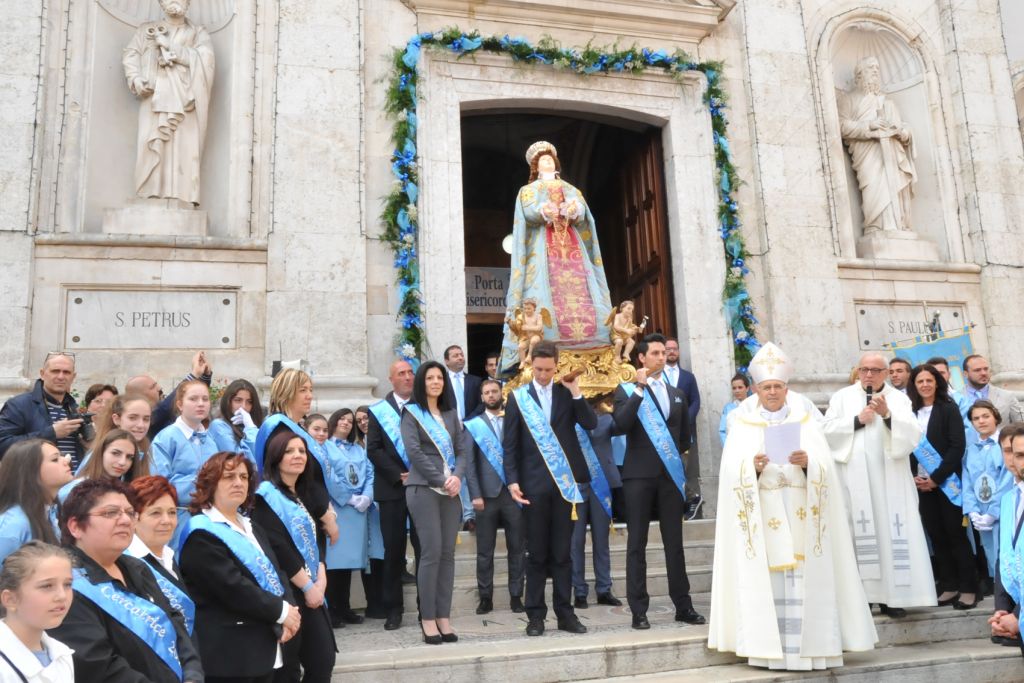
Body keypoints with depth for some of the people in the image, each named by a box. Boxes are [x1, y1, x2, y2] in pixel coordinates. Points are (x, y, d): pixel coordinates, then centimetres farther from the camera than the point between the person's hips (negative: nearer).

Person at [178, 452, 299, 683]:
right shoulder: (201, 535, -14)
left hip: (264, 646, 9)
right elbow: (234, 589, -22)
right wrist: (281, 612, -16)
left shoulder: (252, 527, 17)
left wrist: (290, 608, -7)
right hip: (228, 654, -9)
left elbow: (276, 572, 11)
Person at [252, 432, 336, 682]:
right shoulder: (266, 495, -8)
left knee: (323, 660, 5)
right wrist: (307, 585, -13)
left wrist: (321, 579, -3)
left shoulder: (305, 495, 15)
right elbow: (277, 546, -17)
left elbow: (317, 539, 12)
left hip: (311, 591, 7)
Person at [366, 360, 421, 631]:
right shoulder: (378, 411, 7)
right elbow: (373, 449, -1)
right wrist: (398, 476, -10)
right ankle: (392, 609, 11)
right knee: (393, 550, 3)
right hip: (392, 488, 0)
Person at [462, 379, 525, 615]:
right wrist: (475, 495, -9)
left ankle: (516, 596, 15)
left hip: (514, 492, 1)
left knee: (517, 548, 5)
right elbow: (469, 462, 0)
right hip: (487, 494, -1)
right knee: (485, 550, 5)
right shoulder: (473, 425, 6)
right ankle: (485, 597, 14)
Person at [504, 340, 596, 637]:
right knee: (536, 554, 5)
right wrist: (512, 481, -7)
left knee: (562, 553, 8)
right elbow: (510, 444, 2)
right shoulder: (518, 397, 4)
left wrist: (575, 392, -9)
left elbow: (590, 423, -4)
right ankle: (536, 615, 13)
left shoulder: (567, 393, 8)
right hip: (534, 484, -1)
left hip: (564, 481, 1)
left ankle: (565, 613, 17)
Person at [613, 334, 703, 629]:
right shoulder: (627, 390, 1)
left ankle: (683, 605, 16)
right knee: (637, 544, 0)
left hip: (670, 475, 4)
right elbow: (621, 425, -17)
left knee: (674, 543, 8)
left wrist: (673, 456, 12)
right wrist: (639, 389, -19)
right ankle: (639, 610, 5)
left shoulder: (677, 394, 15)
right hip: (639, 475, -4)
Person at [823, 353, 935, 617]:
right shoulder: (842, 397, 7)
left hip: (890, 479, 1)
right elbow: (828, 430, -2)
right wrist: (857, 420, -11)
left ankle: (893, 595, 5)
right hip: (854, 478, -1)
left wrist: (887, 414, -17)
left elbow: (913, 434, -3)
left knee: (891, 532, -1)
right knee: (859, 534, -1)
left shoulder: (899, 398, 9)